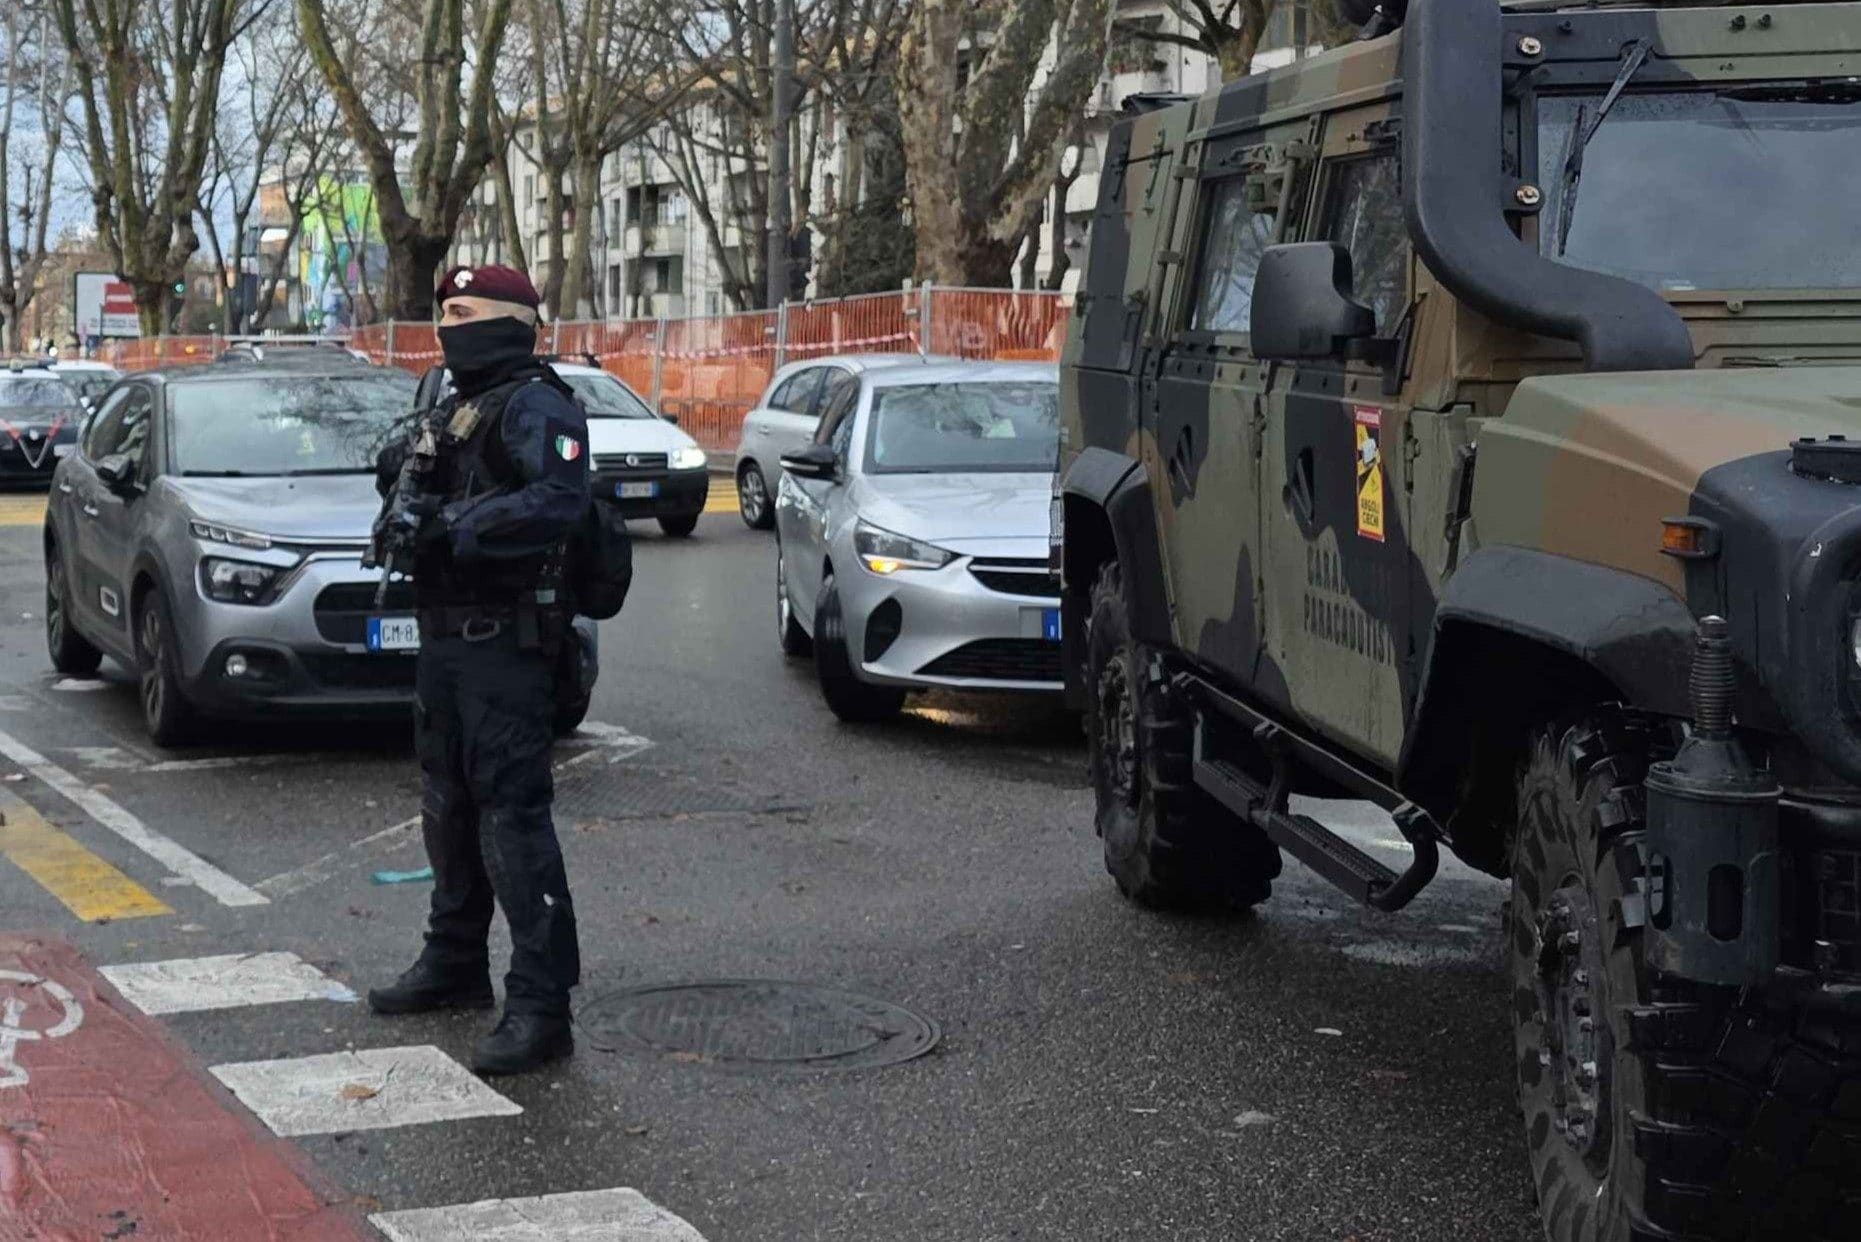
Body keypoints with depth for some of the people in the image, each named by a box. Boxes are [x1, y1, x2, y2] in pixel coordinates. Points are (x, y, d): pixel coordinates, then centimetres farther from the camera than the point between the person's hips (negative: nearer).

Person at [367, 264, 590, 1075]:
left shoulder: (535, 406, -12)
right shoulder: (454, 408, 19)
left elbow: (559, 499, -28)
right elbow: (429, 500, 23)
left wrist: (455, 525, -28)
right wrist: (402, 481, 0)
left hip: (504, 642, -10)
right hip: (443, 640, 10)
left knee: (514, 814, -12)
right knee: (449, 808, 19)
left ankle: (541, 1006, -11)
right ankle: (455, 964, 34)